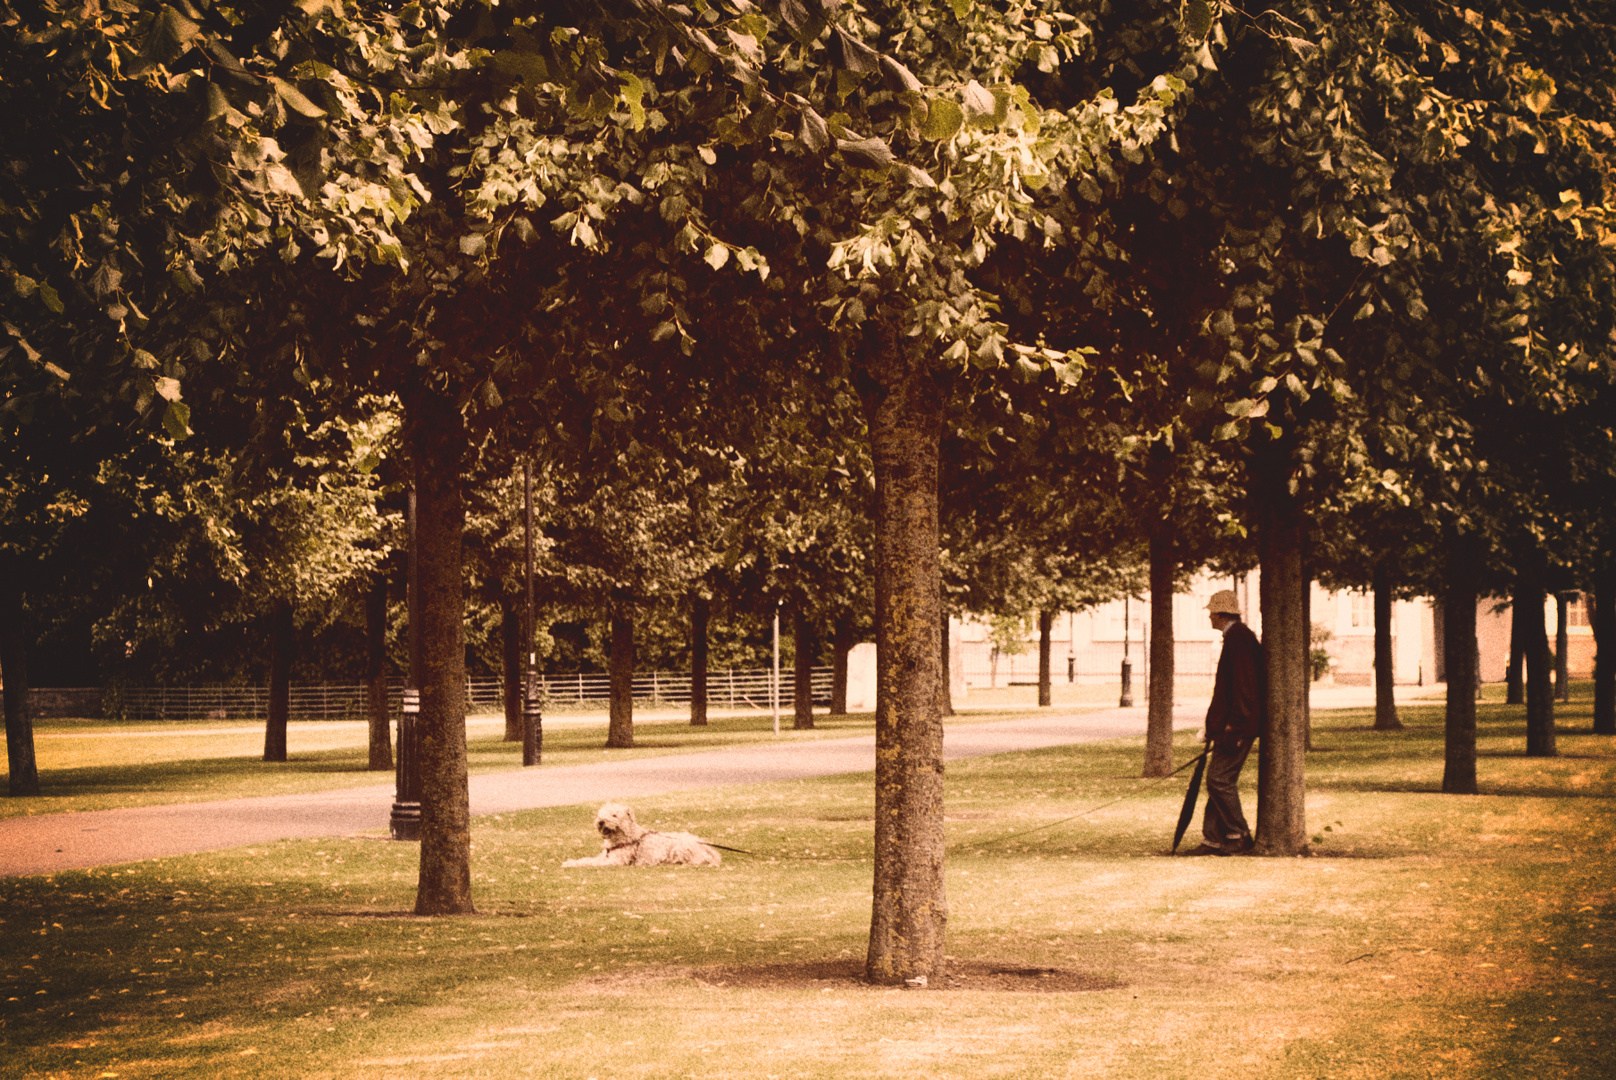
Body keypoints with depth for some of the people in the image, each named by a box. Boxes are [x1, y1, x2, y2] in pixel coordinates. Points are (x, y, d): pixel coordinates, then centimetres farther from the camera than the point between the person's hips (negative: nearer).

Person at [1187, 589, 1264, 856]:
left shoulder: (1238, 637, -13)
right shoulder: (1238, 636, 19)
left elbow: (1244, 682, -20)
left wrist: (1234, 723, -22)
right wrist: (1216, 724, 24)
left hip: (1237, 726, -11)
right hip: (1231, 724, 11)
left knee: (1220, 779, -11)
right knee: (1218, 780, 9)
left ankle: (1239, 836, -5)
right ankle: (1214, 839, 9)